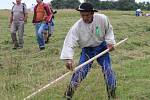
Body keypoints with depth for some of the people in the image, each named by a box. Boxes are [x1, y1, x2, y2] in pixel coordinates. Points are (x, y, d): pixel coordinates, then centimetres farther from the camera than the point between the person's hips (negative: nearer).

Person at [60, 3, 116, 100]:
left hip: (102, 47, 1)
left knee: (108, 70, -2)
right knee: (80, 71, -10)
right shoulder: (77, 27, -27)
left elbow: (109, 30, -1)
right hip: (87, 50, -1)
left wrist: (110, 41, -13)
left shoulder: (103, 19, -23)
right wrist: (68, 58, -46)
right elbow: (69, 43, -33)